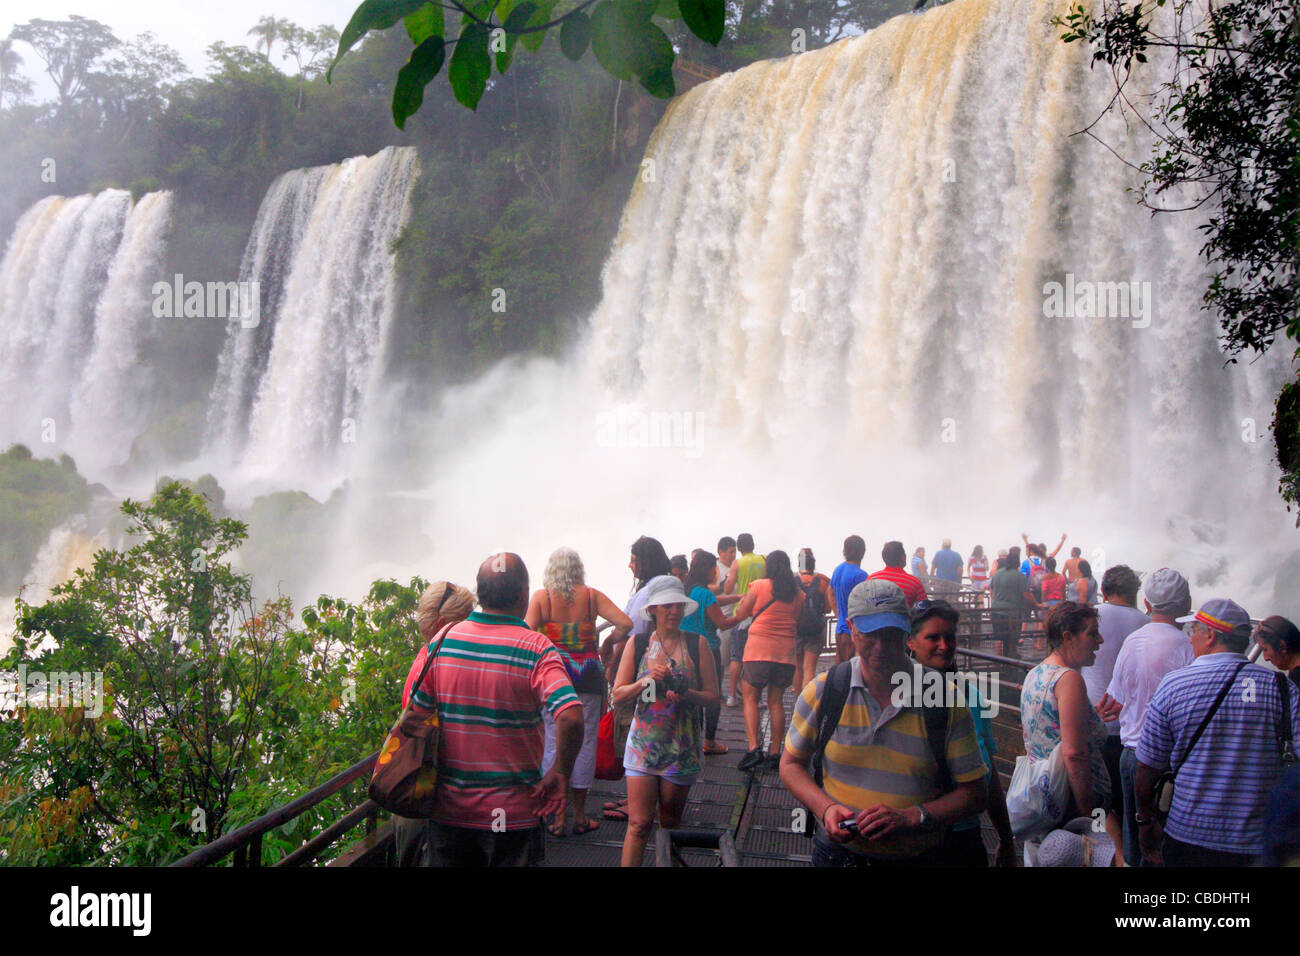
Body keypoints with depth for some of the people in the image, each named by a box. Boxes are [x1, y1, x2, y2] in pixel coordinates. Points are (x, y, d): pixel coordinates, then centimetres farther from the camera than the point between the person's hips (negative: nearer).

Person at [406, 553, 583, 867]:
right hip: (512, 813, -3)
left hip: (448, 811, 3)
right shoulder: (535, 649, -15)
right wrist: (560, 774, -13)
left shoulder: (443, 641, -3)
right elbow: (571, 718, -27)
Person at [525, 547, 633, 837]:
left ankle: (558, 818, 10)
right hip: (588, 677, 1)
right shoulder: (591, 596, 0)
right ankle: (580, 817, 18)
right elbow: (625, 623, -6)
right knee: (584, 743, 10)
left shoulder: (541, 597, -2)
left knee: (553, 744, 7)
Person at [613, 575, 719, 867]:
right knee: (639, 824, -6)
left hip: (682, 746, 1)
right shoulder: (638, 645, 3)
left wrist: (686, 695, -18)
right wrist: (646, 681, -15)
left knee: (670, 825, 10)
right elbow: (618, 695, 1)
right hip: (644, 742, 0)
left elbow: (712, 696, 0)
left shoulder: (697, 644, 1)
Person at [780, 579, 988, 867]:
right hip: (839, 851, 1)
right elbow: (791, 764, 4)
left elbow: (974, 793, -7)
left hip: (918, 856, 0)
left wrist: (910, 817, -21)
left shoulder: (946, 699, -10)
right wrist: (825, 808, -14)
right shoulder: (822, 691, -7)